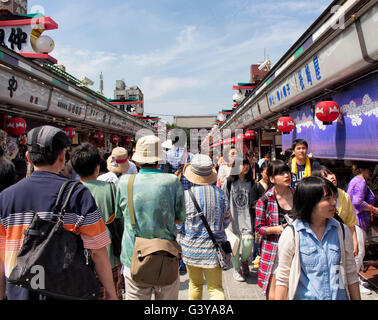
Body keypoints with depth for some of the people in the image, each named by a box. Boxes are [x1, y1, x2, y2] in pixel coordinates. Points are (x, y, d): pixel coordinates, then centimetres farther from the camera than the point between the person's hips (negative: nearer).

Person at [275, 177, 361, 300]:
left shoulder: (343, 231, -3)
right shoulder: (290, 235, -13)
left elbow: (351, 275, 5)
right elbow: (282, 279, -8)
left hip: (340, 296, 3)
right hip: (304, 296, -2)